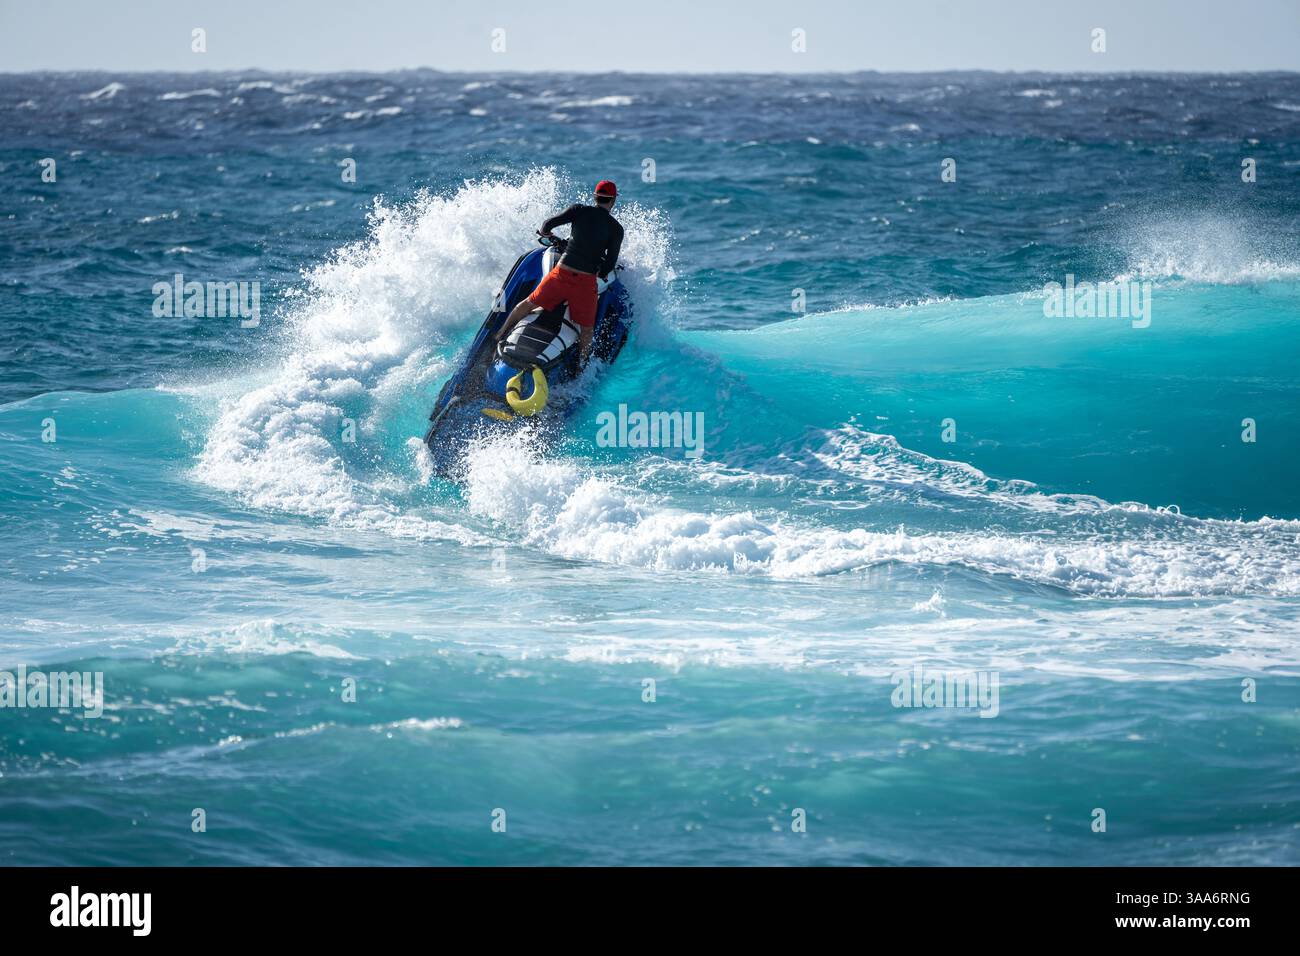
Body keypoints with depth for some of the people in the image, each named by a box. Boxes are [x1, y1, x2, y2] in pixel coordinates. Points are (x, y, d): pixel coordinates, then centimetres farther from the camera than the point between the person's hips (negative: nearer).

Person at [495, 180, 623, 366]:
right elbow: (611, 262, -2)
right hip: (586, 281, -1)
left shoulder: (579, 210, 1)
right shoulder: (616, 229, 0)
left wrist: (545, 232, 21)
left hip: (561, 274, 1)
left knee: (528, 304, 21)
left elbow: (548, 224, -2)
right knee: (586, 329, 15)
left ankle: (499, 336, 30)